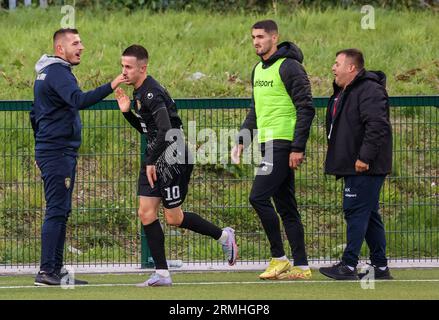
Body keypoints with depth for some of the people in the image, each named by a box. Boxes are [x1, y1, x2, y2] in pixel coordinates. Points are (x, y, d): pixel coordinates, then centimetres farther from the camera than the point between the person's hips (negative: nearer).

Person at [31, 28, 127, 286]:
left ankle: (56, 269, 13)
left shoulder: (45, 73, 19)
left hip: (50, 151, 11)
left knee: (60, 211, 12)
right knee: (57, 211, -11)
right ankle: (46, 272, -14)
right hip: (59, 152, -11)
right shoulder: (58, 72, -14)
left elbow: (36, 114, 27)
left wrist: (43, 142, 30)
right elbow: (79, 100, -32)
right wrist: (111, 87, -38)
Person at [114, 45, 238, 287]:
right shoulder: (139, 92, 12)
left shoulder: (151, 94, -20)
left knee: (174, 218, -2)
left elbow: (166, 131, -29)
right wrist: (127, 112, 6)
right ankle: (161, 274, 2)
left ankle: (223, 236, 19)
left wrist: (152, 161, -23)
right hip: (154, 159, 10)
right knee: (146, 213, 1)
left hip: (172, 159, -10)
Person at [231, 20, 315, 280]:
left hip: (283, 144, -9)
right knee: (286, 206, 8)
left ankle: (279, 259, -6)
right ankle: (301, 266, 10)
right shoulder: (259, 70, 17)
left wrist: (298, 148, -19)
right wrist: (243, 140, 18)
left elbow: (306, 108, -14)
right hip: (269, 144, 9)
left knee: (259, 197, -14)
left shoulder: (288, 67, -11)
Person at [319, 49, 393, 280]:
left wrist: (365, 157, -26)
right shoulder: (343, 93, 19)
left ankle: (349, 266, -11)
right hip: (353, 167, 11)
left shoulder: (369, 90, -14)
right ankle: (380, 267, 15)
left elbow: (377, 126, -25)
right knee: (369, 215, 11)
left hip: (365, 168, -11)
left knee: (356, 212, -11)